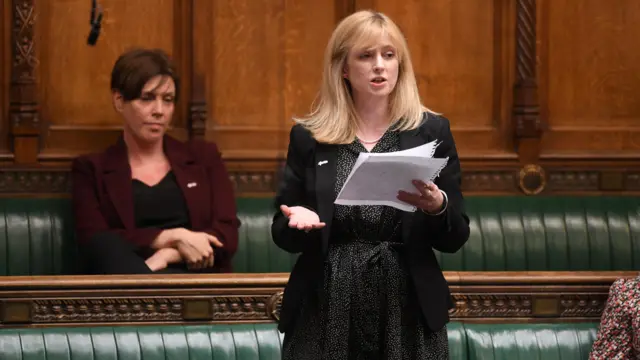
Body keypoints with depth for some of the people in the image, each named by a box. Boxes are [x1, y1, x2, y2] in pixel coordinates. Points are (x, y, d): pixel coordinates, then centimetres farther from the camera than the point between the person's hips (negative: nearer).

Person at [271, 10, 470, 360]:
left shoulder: (431, 131, 3)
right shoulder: (308, 136, 4)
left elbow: (455, 239, 3)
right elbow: (282, 233, 8)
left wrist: (437, 206, -18)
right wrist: (298, 220, -13)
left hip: (406, 314, 0)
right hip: (326, 314, 0)